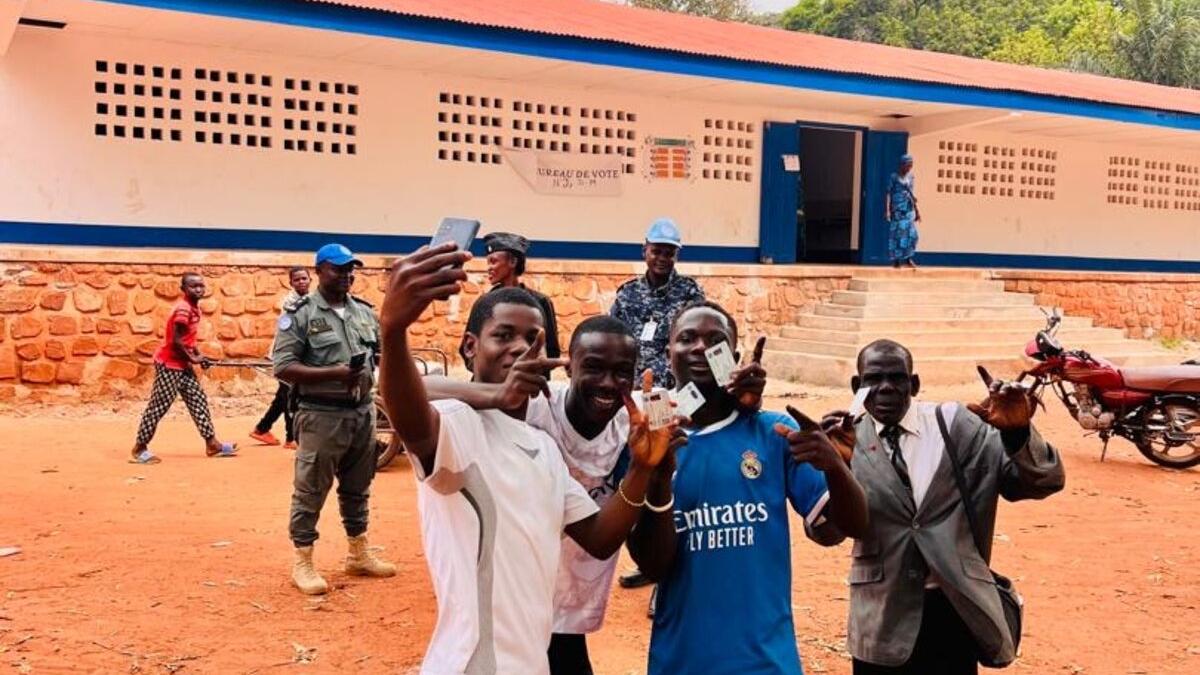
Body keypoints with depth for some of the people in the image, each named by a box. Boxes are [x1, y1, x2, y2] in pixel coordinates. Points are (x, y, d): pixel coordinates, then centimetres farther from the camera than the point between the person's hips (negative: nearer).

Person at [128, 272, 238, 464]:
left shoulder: (194, 307, 9)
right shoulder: (183, 309, -20)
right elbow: (176, 340, -23)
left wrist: (198, 356, 5)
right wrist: (192, 358, -13)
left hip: (182, 364, 10)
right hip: (168, 363, -10)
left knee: (198, 401, 9)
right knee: (159, 406, -4)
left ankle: (212, 444, 14)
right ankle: (139, 448, 6)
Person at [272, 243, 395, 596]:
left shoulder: (365, 311, 10)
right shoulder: (299, 314, -9)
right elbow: (283, 367, -15)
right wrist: (334, 373, -23)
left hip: (362, 411, 6)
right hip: (321, 415, -6)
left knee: (358, 487, 17)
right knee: (310, 491, 1)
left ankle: (359, 553, 29)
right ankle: (302, 562, 12)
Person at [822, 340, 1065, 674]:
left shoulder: (955, 425, -2)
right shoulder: (849, 439, -3)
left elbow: (1044, 482, -4)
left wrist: (1018, 432, -25)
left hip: (954, 610, 0)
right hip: (883, 617, 0)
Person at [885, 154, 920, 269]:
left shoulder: (911, 177, 11)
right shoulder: (894, 177, -4)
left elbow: (911, 194, 17)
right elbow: (888, 194, -7)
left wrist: (916, 211, 17)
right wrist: (887, 210, -16)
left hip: (909, 209, 5)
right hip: (896, 210, -5)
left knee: (911, 233, -3)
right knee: (896, 234, -2)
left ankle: (908, 258, 5)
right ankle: (896, 260, 5)